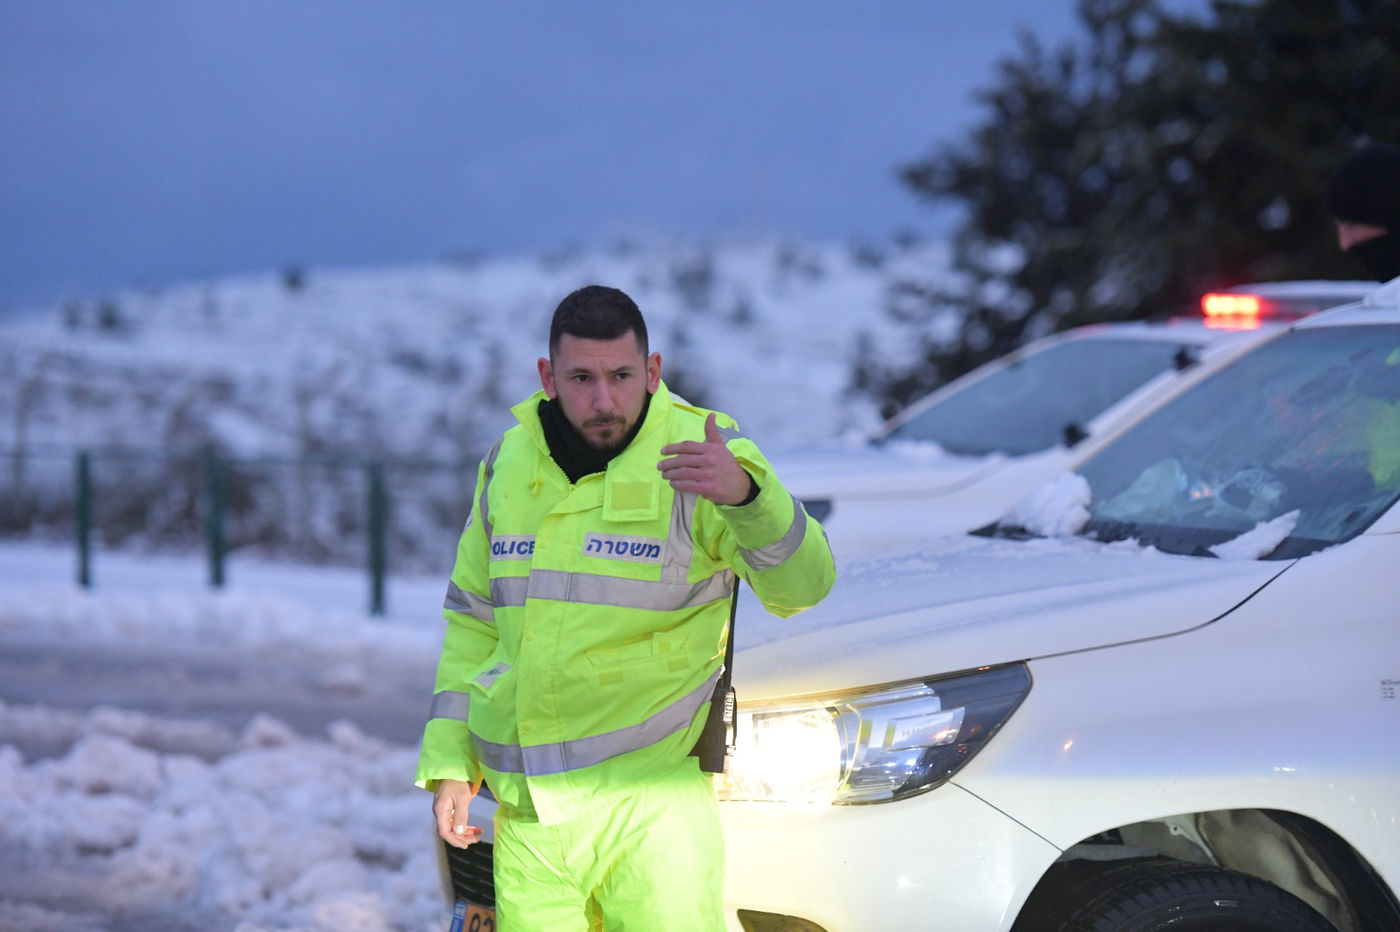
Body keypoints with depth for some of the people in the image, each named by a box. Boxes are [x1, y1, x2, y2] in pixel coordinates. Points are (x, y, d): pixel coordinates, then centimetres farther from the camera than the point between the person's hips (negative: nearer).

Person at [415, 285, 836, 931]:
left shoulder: (700, 450, -6)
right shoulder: (509, 463, 9)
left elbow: (801, 584, -19)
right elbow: (471, 617, 18)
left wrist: (743, 494, -38)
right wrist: (448, 761, 12)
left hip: (648, 792, -4)